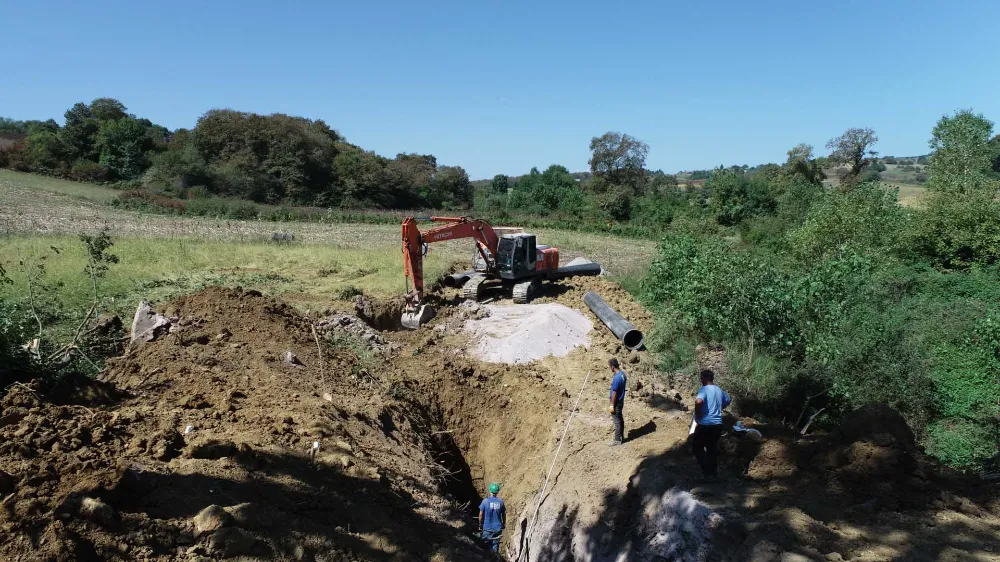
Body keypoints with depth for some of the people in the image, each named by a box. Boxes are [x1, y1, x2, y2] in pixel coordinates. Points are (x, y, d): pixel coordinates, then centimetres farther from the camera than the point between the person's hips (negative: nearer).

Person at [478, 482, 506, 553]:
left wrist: (480, 525, 6)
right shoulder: (500, 501, -3)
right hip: (498, 528, 2)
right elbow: (504, 514, 5)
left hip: (487, 528, -2)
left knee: (487, 546, 9)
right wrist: (504, 524, 19)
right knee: (496, 546, 12)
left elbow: (481, 514, -7)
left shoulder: (485, 501, -10)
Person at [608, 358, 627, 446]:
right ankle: (621, 436, 30)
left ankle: (617, 440, 11)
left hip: (617, 402, -9)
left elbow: (614, 393, -23)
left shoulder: (617, 378, -28)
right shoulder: (622, 373, 2)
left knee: (617, 421, 2)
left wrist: (612, 405, -18)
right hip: (621, 401, 9)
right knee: (620, 419, 19)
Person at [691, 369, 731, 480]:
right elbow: (728, 400, 30)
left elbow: (698, 401, -33)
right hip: (717, 424, 7)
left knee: (697, 447, 7)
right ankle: (714, 471, 23)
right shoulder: (719, 390, 10)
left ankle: (707, 471, -1)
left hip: (705, 424, -7)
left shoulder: (704, 389, -14)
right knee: (712, 448, 19)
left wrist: (698, 415, -18)